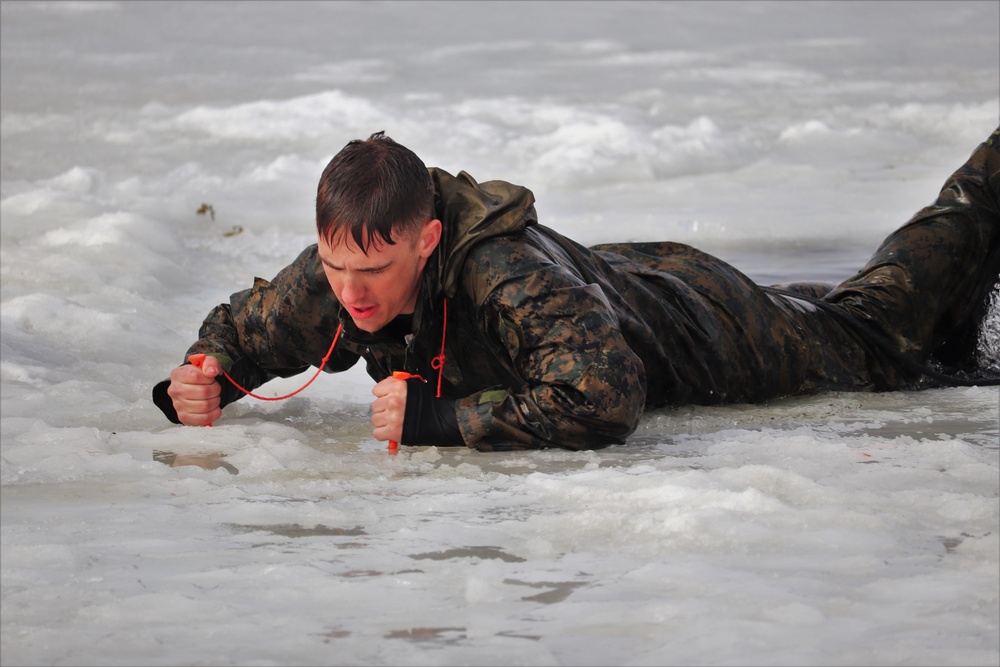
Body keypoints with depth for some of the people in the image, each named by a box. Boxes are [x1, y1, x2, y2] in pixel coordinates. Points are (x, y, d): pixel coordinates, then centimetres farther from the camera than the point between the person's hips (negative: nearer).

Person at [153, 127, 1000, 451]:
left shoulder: (508, 278, -49)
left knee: (874, 333, 23)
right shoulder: (328, 279, -28)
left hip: (692, 319, -6)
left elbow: (603, 403, -58)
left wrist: (438, 419, -55)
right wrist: (198, 382, -31)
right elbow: (239, 328, -9)